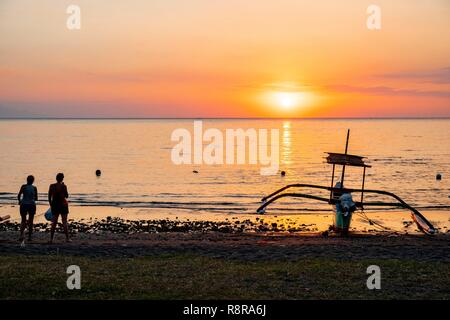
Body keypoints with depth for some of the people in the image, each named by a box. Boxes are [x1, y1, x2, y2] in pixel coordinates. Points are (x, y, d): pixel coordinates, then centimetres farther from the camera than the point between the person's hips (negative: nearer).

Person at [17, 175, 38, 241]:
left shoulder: (24, 186, -5)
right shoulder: (34, 188, -1)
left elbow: (19, 195, -11)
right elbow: (36, 198, 6)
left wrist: (19, 201, 8)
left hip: (24, 205, -1)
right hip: (32, 205, 1)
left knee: (23, 221, 9)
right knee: (30, 221, 11)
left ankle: (21, 234, -12)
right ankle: (29, 236, 10)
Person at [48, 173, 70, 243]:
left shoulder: (51, 186, 0)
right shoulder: (63, 186, -11)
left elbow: (49, 197, 4)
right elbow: (67, 196, -3)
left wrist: (51, 205, 16)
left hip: (54, 204, 3)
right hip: (63, 205, -3)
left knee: (54, 223, 8)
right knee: (64, 222, 3)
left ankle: (51, 239, 5)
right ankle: (67, 238, 2)